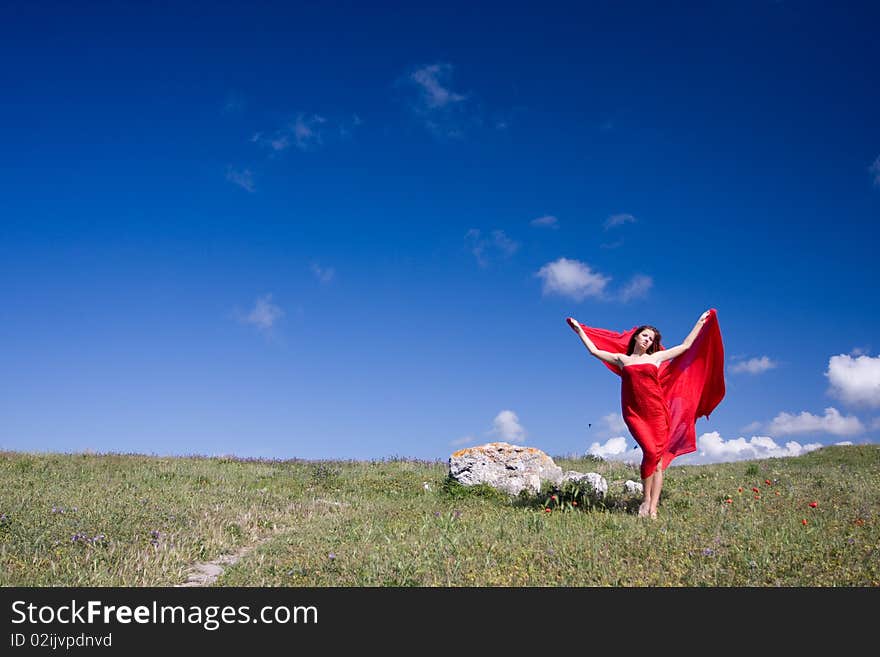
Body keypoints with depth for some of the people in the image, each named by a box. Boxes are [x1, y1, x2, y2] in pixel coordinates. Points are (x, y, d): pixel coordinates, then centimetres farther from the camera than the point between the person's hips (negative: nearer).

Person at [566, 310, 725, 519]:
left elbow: (686, 346, 20)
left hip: (658, 412, 1)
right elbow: (594, 350, 16)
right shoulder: (621, 359, 14)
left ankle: (652, 509, -3)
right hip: (635, 413, -1)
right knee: (650, 452, -19)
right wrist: (579, 330, 19)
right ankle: (646, 499, -2)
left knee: (658, 460, -4)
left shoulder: (656, 358, 14)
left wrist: (701, 322, 22)